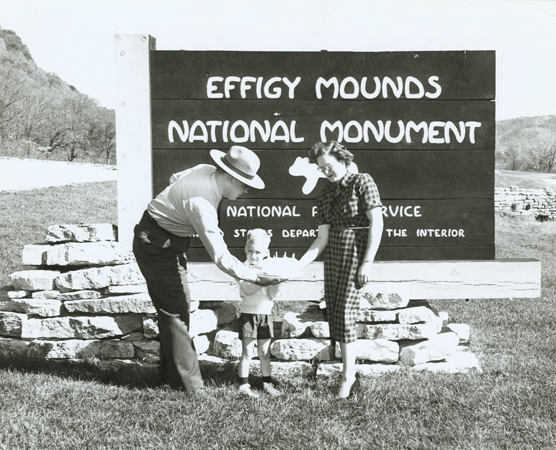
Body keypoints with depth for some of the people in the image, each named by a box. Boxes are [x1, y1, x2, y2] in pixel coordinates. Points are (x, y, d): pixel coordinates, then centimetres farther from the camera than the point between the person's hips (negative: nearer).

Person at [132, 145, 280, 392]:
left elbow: (175, 178, 16)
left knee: (178, 304, 16)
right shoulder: (201, 204, -34)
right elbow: (221, 258, -34)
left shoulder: (205, 170, -8)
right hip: (156, 246, -10)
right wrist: (256, 276, -27)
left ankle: (170, 372, 26)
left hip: (170, 245, 10)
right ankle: (187, 383, 0)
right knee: (175, 310, -7)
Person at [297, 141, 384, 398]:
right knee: (332, 314, 3)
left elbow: (376, 223, -11)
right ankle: (351, 376, 11)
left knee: (344, 313, -11)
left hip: (356, 254, -6)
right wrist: (299, 265, -6)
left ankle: (348, 377, -2)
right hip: (332, 256, 7)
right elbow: (322, 238, 7)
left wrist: (368, 262, -17)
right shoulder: (325, 195, 11)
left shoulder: (362, 182, -5)